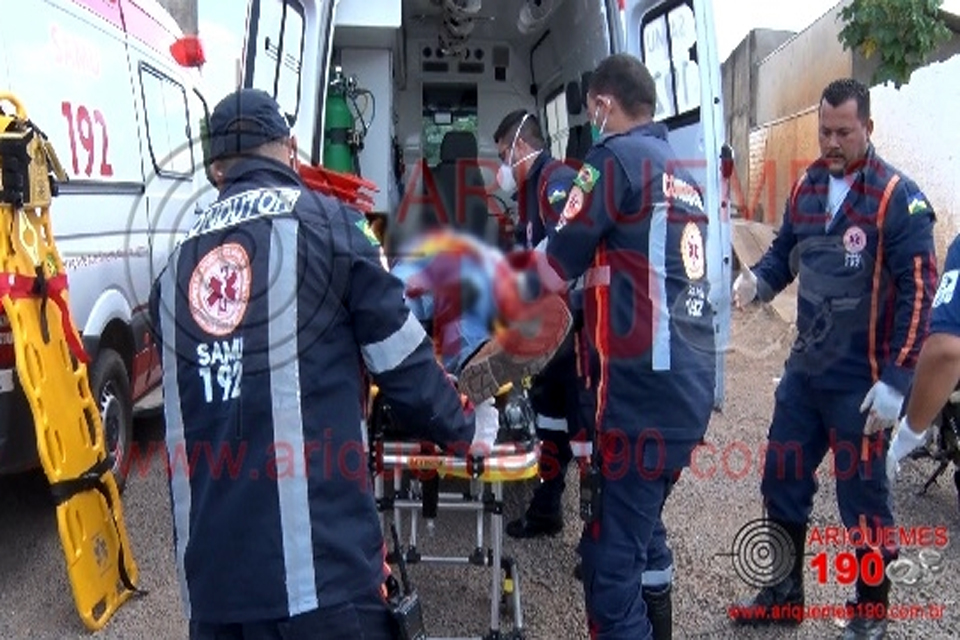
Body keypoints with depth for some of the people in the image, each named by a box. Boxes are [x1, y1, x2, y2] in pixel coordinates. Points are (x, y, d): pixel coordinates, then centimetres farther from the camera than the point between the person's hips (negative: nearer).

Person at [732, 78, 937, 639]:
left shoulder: (898, 198, -12)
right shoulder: (806, 187, 6)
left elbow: (918, 294, -14)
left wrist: (894, 382, -18)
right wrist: (758, 280, -10)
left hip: (862, 379, -6)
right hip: (805, 367, 6)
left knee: (862, 497, 7)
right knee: (782, 481, 15)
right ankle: (785, 590, 35)